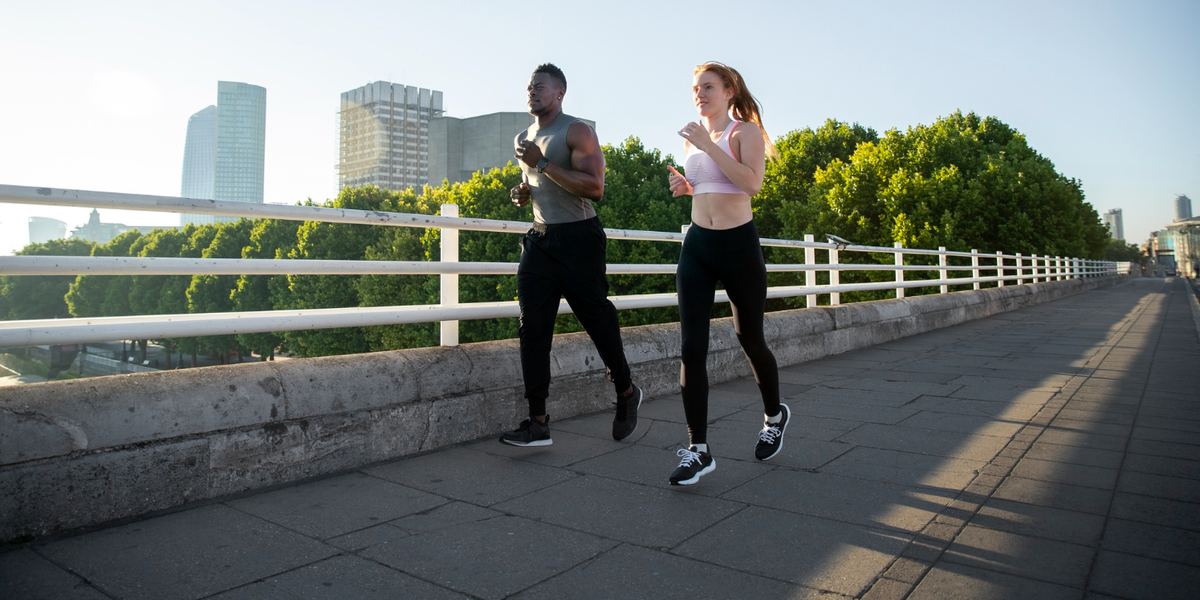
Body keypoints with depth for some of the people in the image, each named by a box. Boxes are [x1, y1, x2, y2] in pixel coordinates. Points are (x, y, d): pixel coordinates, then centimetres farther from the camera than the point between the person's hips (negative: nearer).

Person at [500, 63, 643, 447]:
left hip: (578, 238, -6)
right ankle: (538, 423, 0)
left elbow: (594, 188, -19)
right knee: (533, 327, -3)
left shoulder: (577, 131, -7)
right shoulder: (525, 138, 17)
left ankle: (627, 394, 26)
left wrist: (542, 162, -20)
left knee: (597, 320, 2)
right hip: (540, 239, 7)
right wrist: (522, 194, 8)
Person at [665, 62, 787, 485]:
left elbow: (751, 184, -20)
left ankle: (775, 414, 39)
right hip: (697, 244, 5)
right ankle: (698, 450, -3)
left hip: (738, 243, -4)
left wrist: (709, 145, -21)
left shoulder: (746, 132, -3)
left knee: (750, 339, 10)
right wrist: (686, 187, 7)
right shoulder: (692, 139, 14)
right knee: (692, 347, -7)